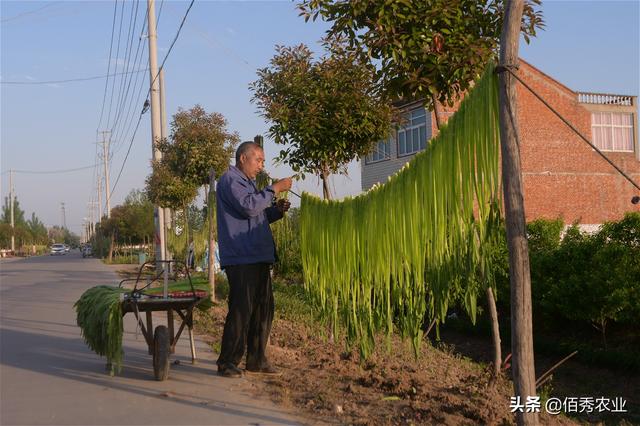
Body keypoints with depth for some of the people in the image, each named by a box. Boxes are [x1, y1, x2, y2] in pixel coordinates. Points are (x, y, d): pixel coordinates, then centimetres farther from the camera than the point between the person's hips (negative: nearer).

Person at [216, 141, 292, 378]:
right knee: (241, 310, -9)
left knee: (264, 309, 10)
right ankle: (227, 363, -1)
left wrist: (276, 210, 10)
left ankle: (256, 361, 18)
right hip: (241, 259, -10)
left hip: (259, 257, 10)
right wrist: (274, 189, -13)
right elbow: (248, 207, -21)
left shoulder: (248, 183, 24)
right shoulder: (230, 180, -6)